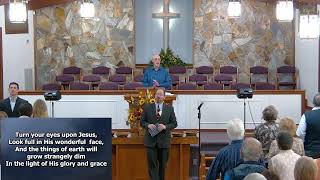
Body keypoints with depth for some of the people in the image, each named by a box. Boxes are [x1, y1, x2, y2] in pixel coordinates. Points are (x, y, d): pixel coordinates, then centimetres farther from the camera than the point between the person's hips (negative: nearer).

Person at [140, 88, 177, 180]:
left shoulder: (170, 109, 5)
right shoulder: (147, 107, 5)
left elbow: (174, 123, 4)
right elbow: (142, 121, 7)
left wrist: (165, 126, -14)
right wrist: (148, 125, -14)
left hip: (164, 141, 1)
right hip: (151, 140, -1)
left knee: (162, 164, 11)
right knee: (152, 164, -5)